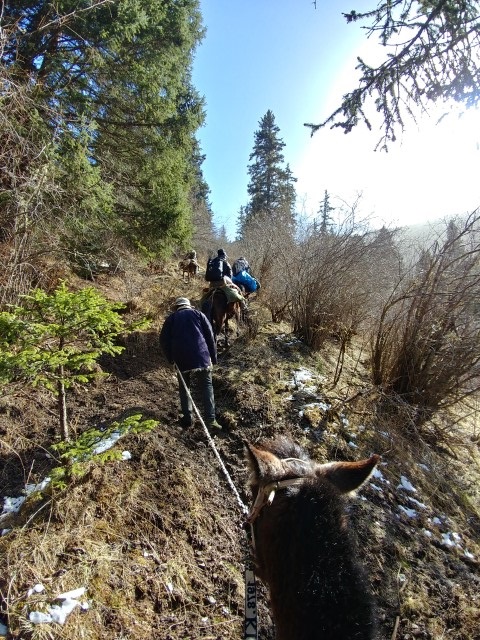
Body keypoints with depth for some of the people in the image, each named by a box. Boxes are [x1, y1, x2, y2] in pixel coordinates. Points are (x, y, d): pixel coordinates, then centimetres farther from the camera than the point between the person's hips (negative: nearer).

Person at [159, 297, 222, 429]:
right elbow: (210, 337, 6)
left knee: (184, 388, 17)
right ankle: (210, 419, 4)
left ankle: (188, 418, 16)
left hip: (182, 360, 1)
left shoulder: (171, 318, 14)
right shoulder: (199, 314, 13)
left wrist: (171, 359, 15)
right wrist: (213, 358, 10)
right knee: (207, 387, 10)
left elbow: (164, 341, 8)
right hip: (202, 358, 0)